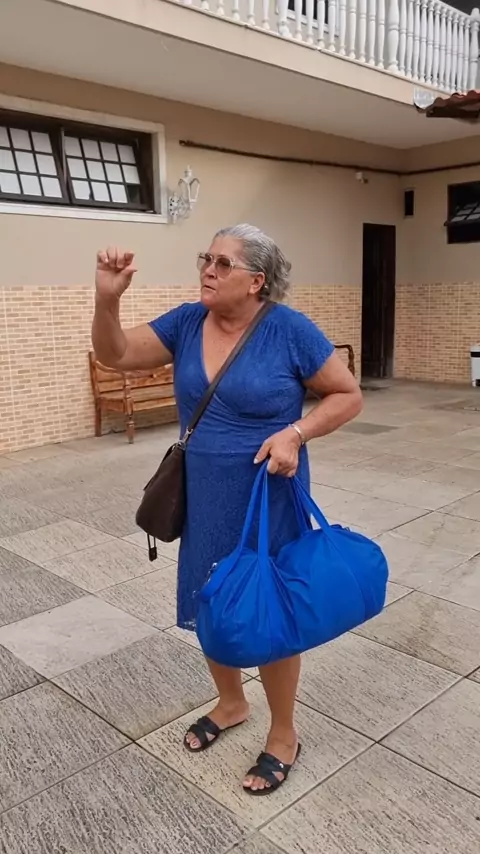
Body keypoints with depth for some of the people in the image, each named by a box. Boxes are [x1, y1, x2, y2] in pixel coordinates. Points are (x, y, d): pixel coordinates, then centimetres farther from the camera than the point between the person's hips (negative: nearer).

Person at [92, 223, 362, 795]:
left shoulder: (289, 330, -14)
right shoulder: (187, 322, -1)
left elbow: (348, 395, -8)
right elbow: (116, 355, -3)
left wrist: (295, 433, -23)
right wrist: (107, 299, -21)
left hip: (267, 504, -5)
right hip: (203, 500, 5)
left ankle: (283, 735, 33)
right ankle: (231, 703, 46)